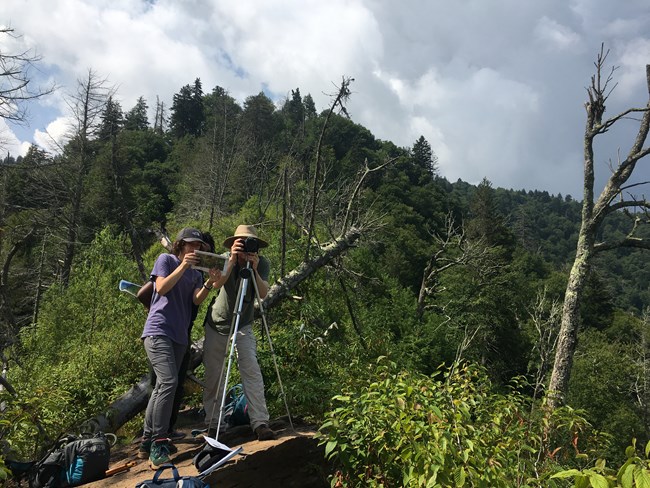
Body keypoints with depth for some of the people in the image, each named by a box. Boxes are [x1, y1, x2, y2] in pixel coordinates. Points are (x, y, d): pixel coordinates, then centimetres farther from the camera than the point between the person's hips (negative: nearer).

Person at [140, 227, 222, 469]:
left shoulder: (196, 274, 18)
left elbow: (197, 300, 2)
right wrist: (182, 266, -16)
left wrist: (209, 284, -16)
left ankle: (148, 439, 21)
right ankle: (158, 444, -19)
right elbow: (161, 288, -9)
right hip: (159, 330, -7)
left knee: (162, 387, 11)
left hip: (180, 336, 7)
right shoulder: (166, 259, 4)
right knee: (168, 382, -21)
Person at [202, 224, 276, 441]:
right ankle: (212, 424, 16)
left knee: (252, 370, -14)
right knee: (213, 375, 4)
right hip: (216, 325, 0)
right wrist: (232, 261, -42)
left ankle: (260, 423, -12)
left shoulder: (262, 263, -10)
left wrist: (254, 269, -37)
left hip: (243, 326, 0)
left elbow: (263, 294, -24)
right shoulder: (226, 260, -12)